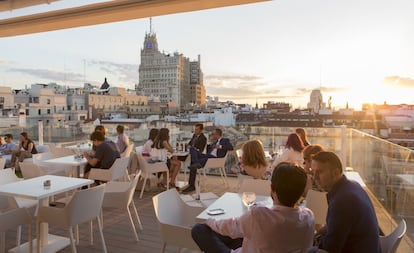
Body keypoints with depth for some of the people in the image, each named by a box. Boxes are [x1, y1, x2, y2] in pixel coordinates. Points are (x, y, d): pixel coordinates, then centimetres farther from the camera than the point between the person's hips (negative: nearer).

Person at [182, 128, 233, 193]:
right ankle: (196, 163, -36)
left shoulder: (225, 140, 11)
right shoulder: (215, 141, 31)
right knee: (192, 149, -15)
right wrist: (211, 142, 19)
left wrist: (220, 146, -18)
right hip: (207, 156, 7)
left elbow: (231, 147, -8)